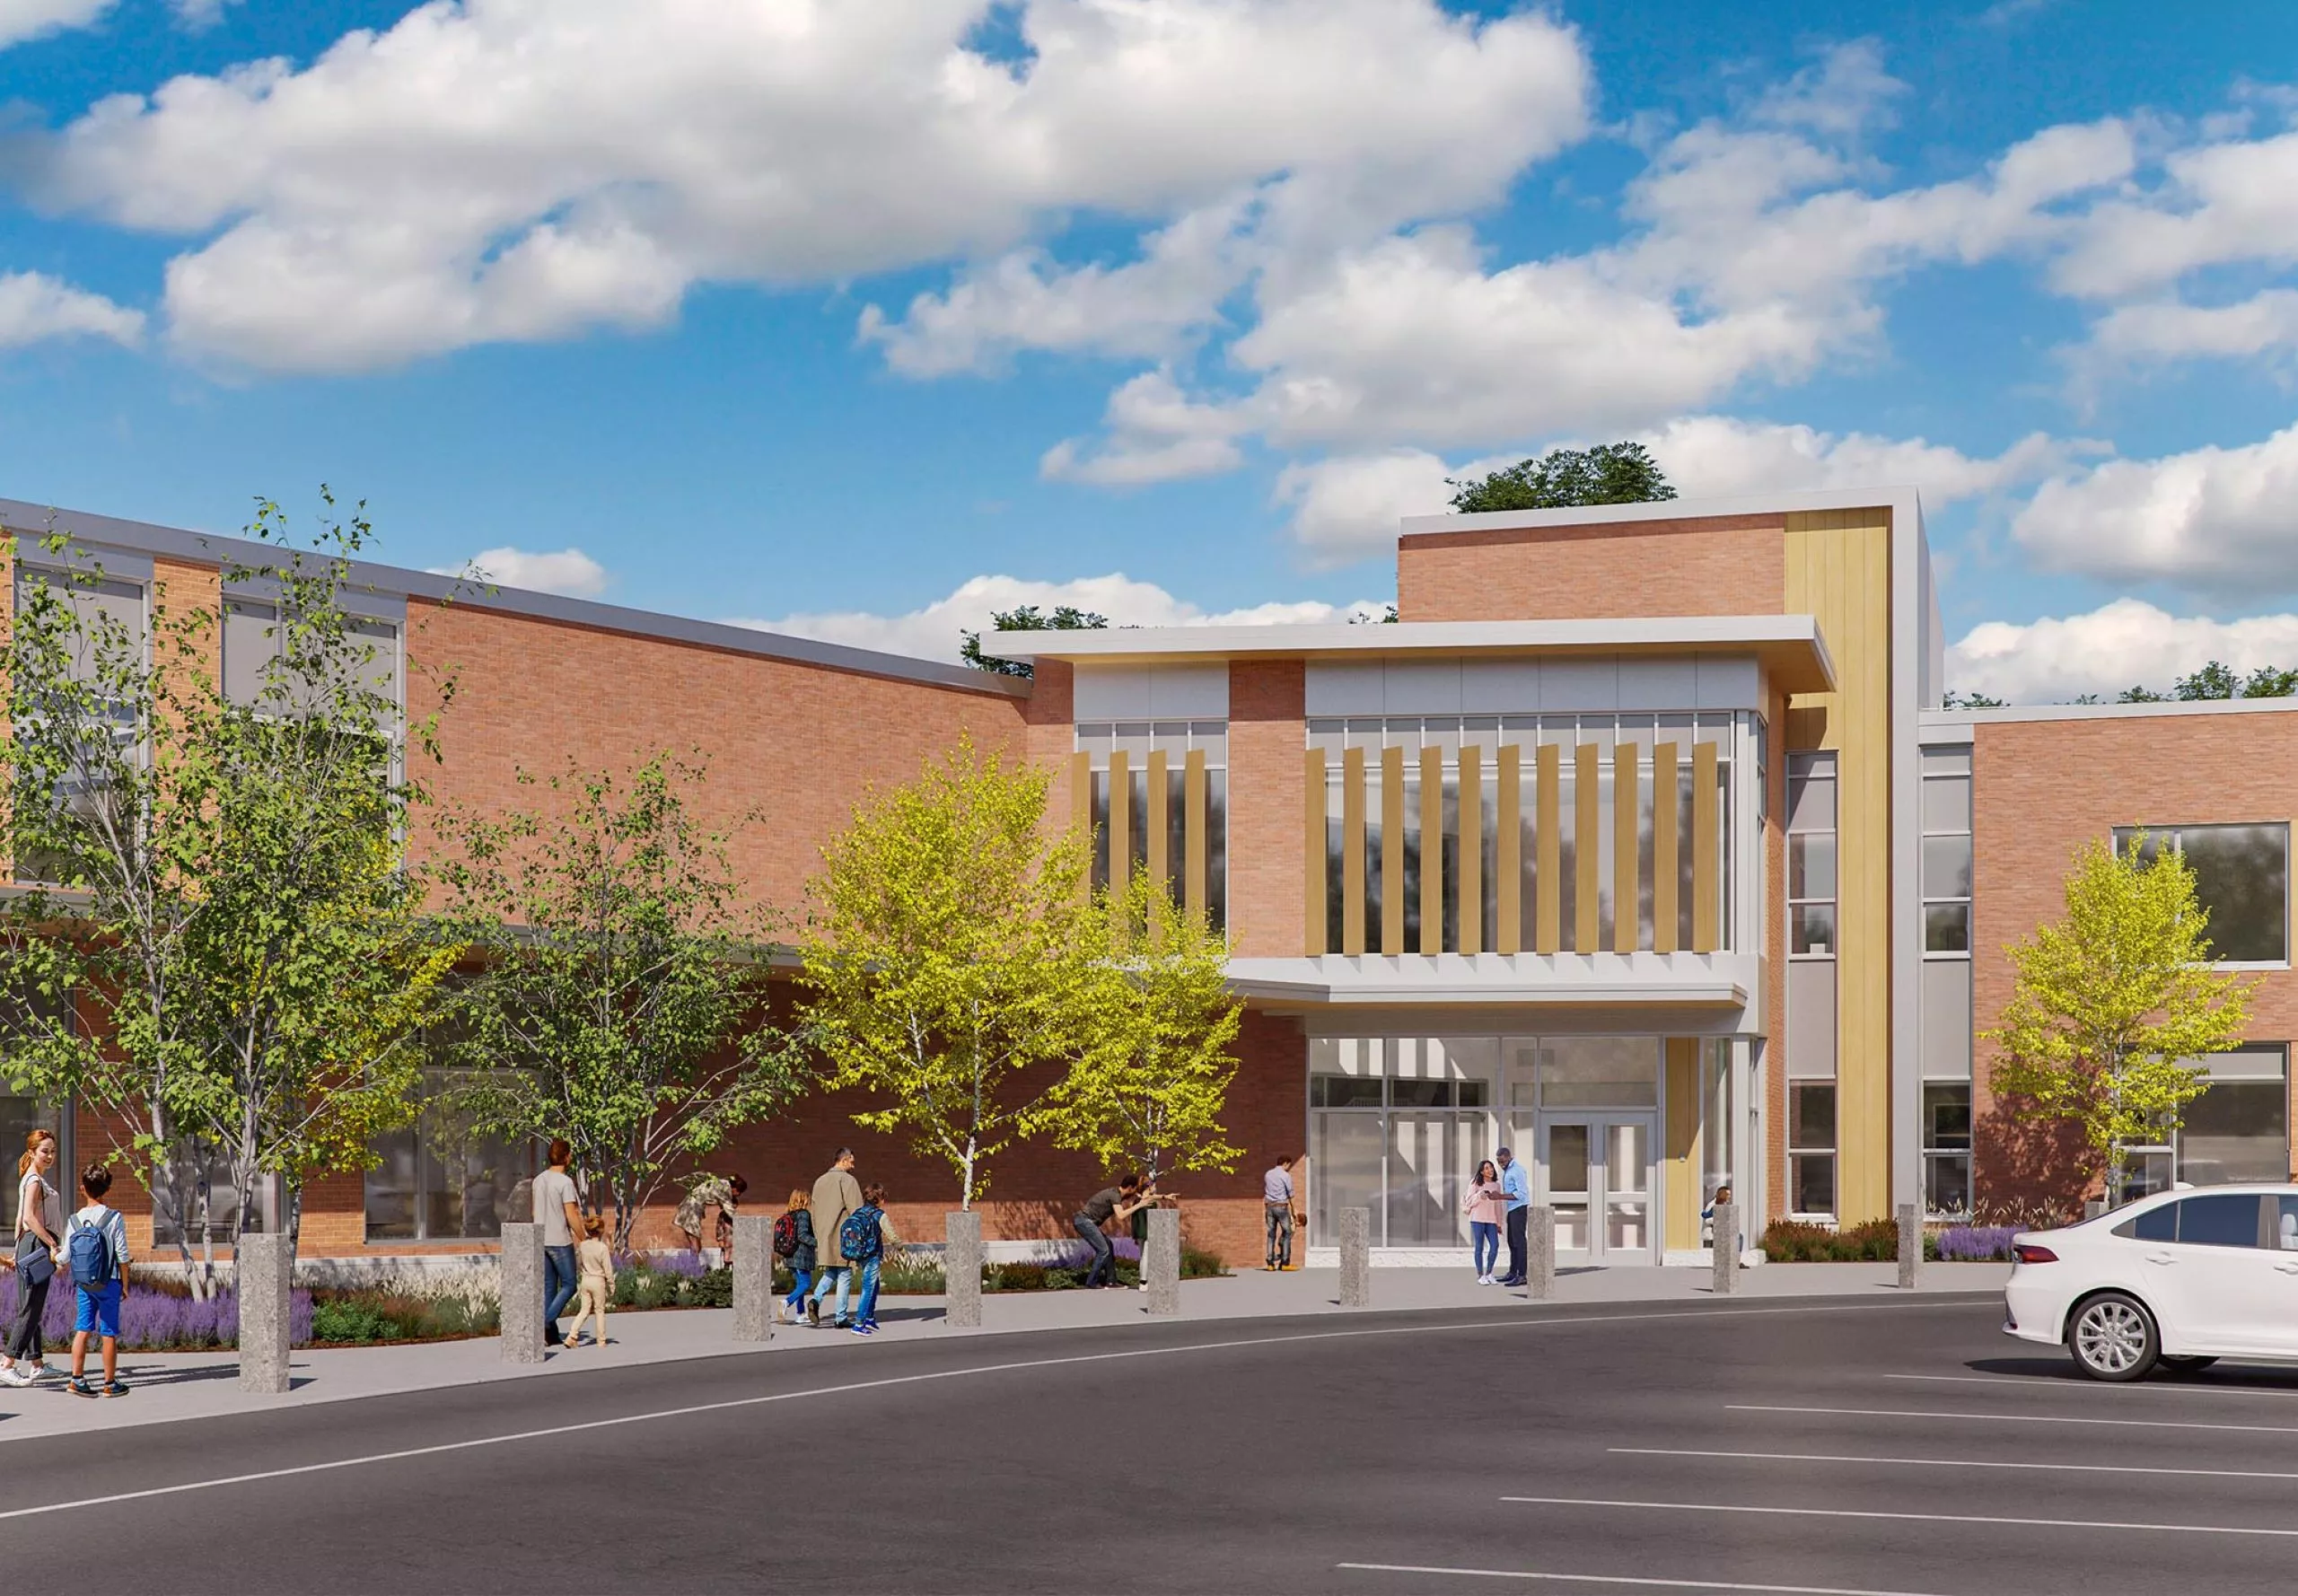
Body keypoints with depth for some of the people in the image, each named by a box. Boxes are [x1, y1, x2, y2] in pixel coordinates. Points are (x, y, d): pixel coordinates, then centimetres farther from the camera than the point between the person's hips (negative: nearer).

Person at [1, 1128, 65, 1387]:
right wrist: (53, 1245, -22)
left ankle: (36, 1365, 18)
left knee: (32, 1308, 12)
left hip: (31, 1247, 10)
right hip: (37, 1245, -10)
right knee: (30, 1309, -10)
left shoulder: (31, 1180, 16)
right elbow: (29, 1217, -23)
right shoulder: (34, 1181, -13)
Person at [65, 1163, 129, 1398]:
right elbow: (122, 1255, -8)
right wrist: (125, 1284, 2)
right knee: (109, 1333, 4)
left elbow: (66, 1255, 4)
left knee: (83, 1329, 8)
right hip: (108, 1282, -3)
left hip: (83, 1283, 3)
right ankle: (110, 1383, 10)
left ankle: (78, 1378, 5)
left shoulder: (75, 1220, 0)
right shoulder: (114, 1218, -10)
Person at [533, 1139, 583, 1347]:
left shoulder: (539, 1180, 8)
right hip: (560, 1242, -7)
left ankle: (552, 1335, 10)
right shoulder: (565, 1182, -14)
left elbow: (536, 1211, 14)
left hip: (542, 1241, 7)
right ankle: (546, 1322, -11)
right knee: (568, 1285, 3)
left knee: (549, 1288, 10)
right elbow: (572, 1217, -16)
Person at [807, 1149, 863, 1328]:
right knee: (844, 1276, 1)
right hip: (843, 1236, -6)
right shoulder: (847, 1180, -9)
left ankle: (815, 1300, -8)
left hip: (824, 1238, 6)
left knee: (829, 1273, 18)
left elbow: (814, 1212, 18)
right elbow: (856, 1209, -14)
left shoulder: (820, 1182, 15)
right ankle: (840, 1318, 2)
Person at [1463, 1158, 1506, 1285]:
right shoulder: (1475, 1184, -2)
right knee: (1479, 1247, -2)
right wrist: (1479, 1196, -21)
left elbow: (1499, 1205, 14)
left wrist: (1499, 1224, 14)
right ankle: (1480, 1276, 6)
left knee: (1495, 1245, -8)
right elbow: (1469, 1202, -3)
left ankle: (1488, 1273, 8)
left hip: (1491, 1220, 4)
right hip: (1477, 1219, -4)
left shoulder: (1497, 1185, 10)